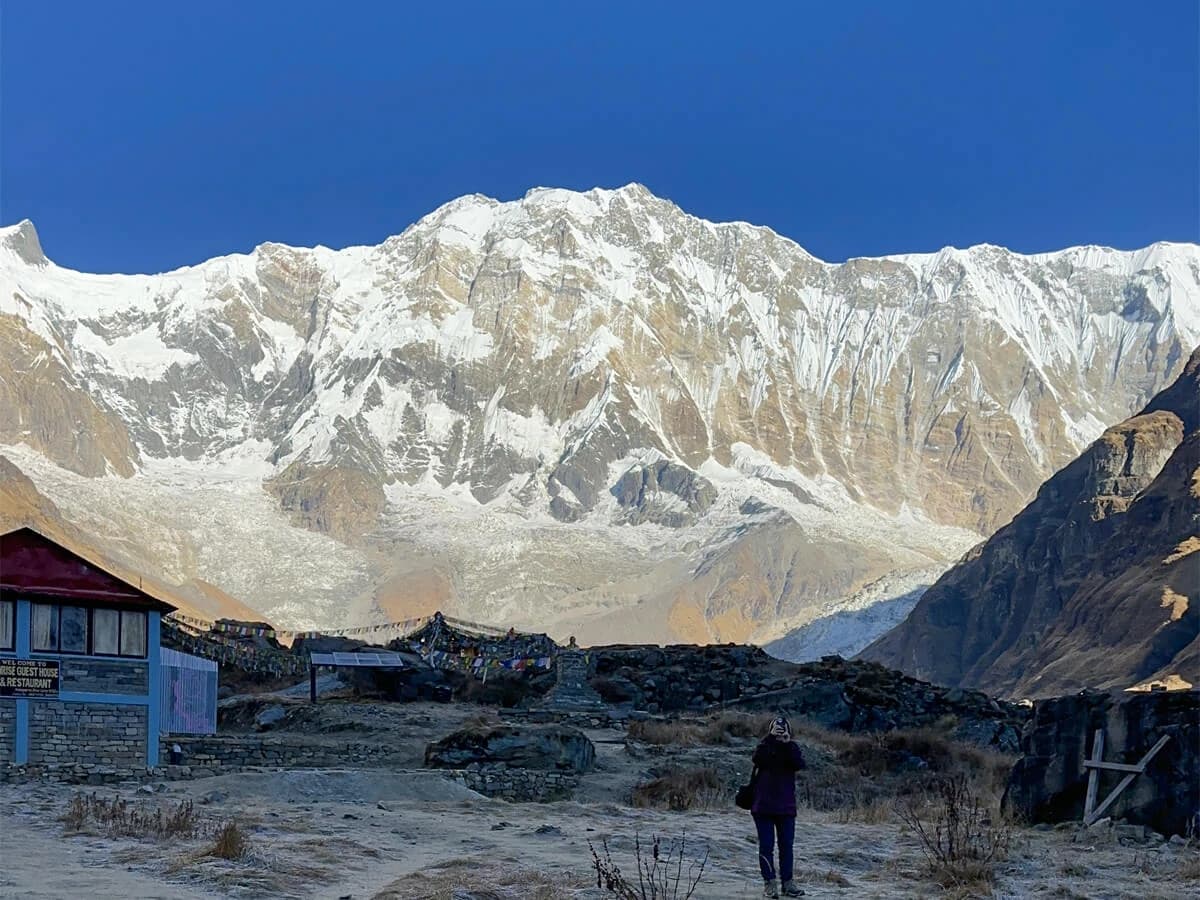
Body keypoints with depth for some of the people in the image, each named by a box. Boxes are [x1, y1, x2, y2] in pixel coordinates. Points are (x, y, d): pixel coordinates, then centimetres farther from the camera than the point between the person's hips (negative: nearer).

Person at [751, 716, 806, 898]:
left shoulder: (792, 749, 4)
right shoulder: (764, 747, 1)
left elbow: (799, 764, -16)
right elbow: (758, 759, -22)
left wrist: (787, 744, -24)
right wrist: (771, 738, -25)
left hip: (786, 807, 2)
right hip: (763, 806, -2)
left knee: (786, 845, 6)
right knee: (766, 845, -1)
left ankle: (787, 882, 13)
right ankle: (769, 883, 3)